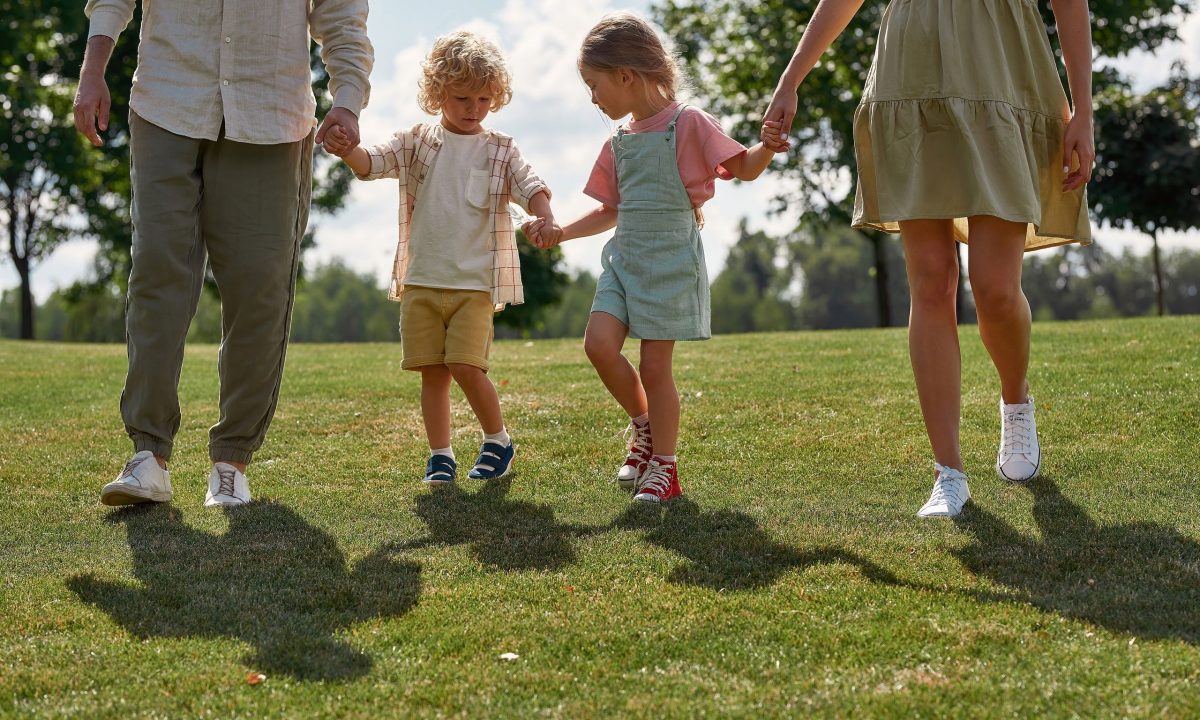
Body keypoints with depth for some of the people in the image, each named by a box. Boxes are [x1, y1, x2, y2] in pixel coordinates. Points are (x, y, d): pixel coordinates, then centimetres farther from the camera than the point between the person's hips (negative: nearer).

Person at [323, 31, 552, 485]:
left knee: (466, 367, -13)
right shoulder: (417, 143, 7)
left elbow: (531, 188, -6)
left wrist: (545, 219, -30)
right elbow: (372, 164, -6)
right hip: (421, 281, 2)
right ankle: (440, 455, 14)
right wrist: (347, 151, -30)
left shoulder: (500, 151, 5)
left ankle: (497, 440, 9)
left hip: (474, 284, -2)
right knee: (432, 373, 4)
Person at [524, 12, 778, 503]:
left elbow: (744, 168, -8)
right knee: (599, 343, -11)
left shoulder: (688, 124, -7)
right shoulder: (619, 143, 12)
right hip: (624, 257, 6)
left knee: (654, 365, -4)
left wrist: (767, 145, -29)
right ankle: (643, 424, 14)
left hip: (671, 260, -6)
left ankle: (664, 466, 10)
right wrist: (561, 232, 9)